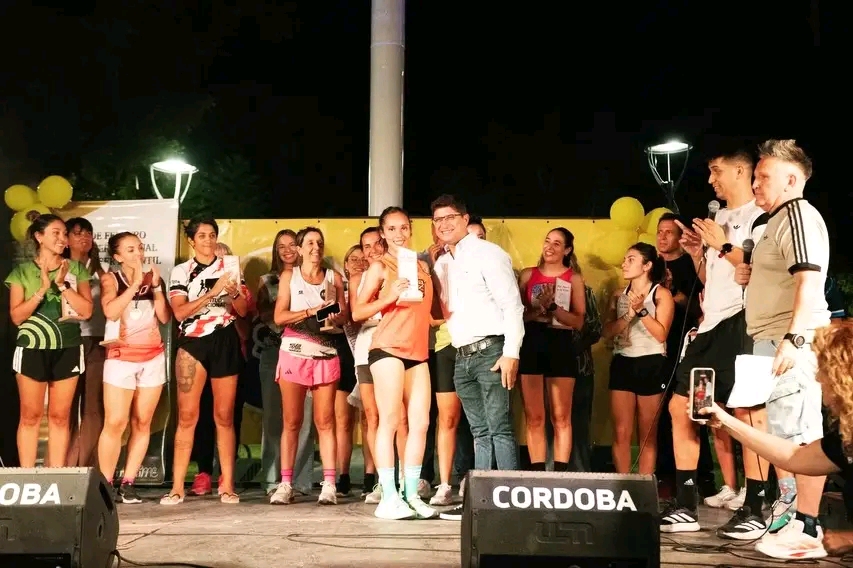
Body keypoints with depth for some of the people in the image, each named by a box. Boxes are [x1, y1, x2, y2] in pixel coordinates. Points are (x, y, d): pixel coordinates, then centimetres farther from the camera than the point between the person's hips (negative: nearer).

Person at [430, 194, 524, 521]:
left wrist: (511, 352, -16)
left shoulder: (487, 253, -4)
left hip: (491, 350, -7)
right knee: (480, 432, 10)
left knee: (500, 429, -8)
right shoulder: (441, 264, 17)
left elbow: (512, 304, -10)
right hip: (462, 356, 7)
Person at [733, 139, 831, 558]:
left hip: (790, 343, -11)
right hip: (772, 342, 11)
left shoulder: (797, 213, -10)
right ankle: (787, 512, 24)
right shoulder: (778, 219, 22)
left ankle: (808, 530, -5)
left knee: (801, 435, -8)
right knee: (778, 434, 15)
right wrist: (750, 277, 13)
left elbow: (810, 279, -22)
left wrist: (795, 337, -30)